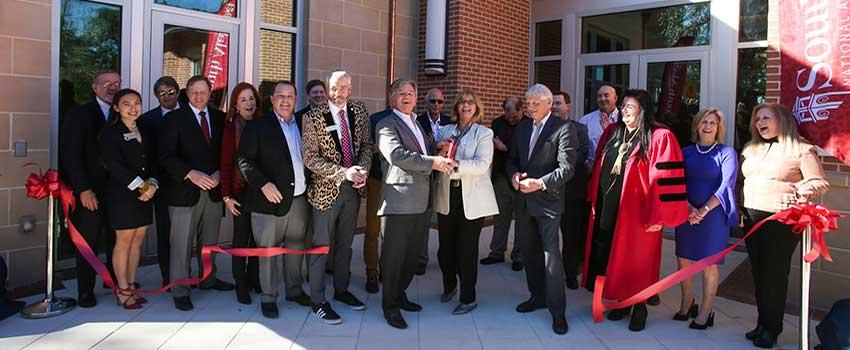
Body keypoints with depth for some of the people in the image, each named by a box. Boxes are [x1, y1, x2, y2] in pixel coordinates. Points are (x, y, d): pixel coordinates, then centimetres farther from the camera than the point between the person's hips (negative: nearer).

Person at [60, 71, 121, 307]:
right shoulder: (80, 115, -4)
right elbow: (71, 155, -8)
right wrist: (84, 189, -15)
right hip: (91, 193, -3)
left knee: (116, 240, 12)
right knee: (89, 243, 6)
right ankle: (85, 292, 20)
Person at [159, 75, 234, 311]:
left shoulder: (220, 118, 9)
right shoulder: (174, 119, -3)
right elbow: (166, 156, -10)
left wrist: (219, 173, -8)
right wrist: (191, 174, -22)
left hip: (213, 189, 4)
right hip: (184, 191, -4)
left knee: (210, 240, 16)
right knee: (182, 243, 1)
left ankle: (208, 279, 32)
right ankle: (180, 291, 11)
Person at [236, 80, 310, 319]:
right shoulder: (257, 126, -1)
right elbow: (243, 159, -7)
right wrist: (263, 184, -17)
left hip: (299, 198, 4)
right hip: (271, 197, -4)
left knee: (296, 247, 14)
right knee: (269, 250, 2)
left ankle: (294, 289, 29)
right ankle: (268, 297, 15)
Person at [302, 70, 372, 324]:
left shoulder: (359, 111, 3)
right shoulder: (314, 117, -11)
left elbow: (366, 144, 8)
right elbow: (310, 159, -14)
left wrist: (363, 169, -11)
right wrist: (344, 172, -21)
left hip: (353, 188, 5)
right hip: (327, 189, -5)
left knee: (345, 243, 17)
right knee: (322, 246, 3)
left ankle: (341, 290, 33)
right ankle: (318, 300, 14)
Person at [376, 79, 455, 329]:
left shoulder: (418, 125, 23)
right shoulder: (387, 125, -4)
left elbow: (426, 151, 29)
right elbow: (396, 154, -19)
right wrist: (432, 162, -23)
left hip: (421, 202, 8)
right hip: (398, 202, -8)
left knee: (412, 254, 15)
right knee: (394, 256, 1)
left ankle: (400, 295, 31)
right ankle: (390, 306, 13)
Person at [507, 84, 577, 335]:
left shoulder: (563, 129, -9)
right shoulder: (522, 128, 12)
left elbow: (567, 168, -15)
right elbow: (512, 158, 17)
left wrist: (540, 183, -24)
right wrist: (514, 175, -4)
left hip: (548, 200, -7)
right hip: (523, 200, 7)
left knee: (551, 255, -7)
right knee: (529, 252, 16)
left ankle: (557, 310, 1)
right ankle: (538, 296, 32)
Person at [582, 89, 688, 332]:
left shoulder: (659, 138, -12)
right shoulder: (612, 133, 8)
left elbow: (666, 179, -15)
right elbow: (600, 168, 13)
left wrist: (658, 217, -17)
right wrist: (595, 201, 10)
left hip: (637, 212, -6)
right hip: (608, 210, 6)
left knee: (637, 261, 6)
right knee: (612, 258, 12)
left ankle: (640, 307, 23)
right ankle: (622, 301, 30)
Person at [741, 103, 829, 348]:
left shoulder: (801, 150, -4)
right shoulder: (752, 149, 15)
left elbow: (820, 184, -7)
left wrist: (800, 190, -27)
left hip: (781, 220, -6)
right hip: (752, 218, 6)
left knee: (775, 273, -1)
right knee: (759, 272, 10)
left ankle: (771, 328, 12)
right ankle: (762, 323, 21)